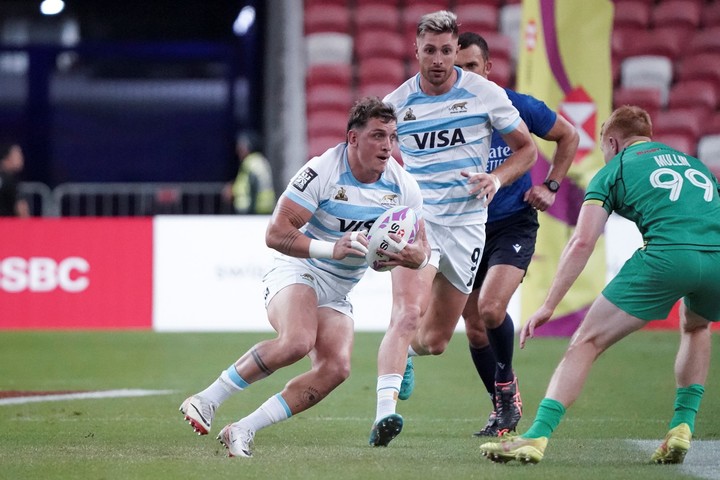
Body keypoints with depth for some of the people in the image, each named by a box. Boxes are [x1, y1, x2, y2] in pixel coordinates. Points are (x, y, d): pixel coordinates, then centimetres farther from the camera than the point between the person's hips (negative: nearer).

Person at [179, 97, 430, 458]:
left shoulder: (403, 187, -3)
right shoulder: (323, 171, -19)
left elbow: (421, 248, 5)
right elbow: (276, 233, -21)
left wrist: (413, 256, -20)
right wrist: (330, 248, -34)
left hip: (337, 292, 6)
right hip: (297, 271, -6)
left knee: (335, 368, -19)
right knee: (298, 341, -35)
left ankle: (243, 430, -13)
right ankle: (208, 400, -21)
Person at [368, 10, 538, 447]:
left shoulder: (485, 94, -3)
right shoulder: (397, 103, -1)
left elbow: (527, 148, 6)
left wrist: (497, 178, -12)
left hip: (467, 223, 1)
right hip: (416, 217, -1)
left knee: (436, 340, 10)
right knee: (407, 315, -26)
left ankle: (406, 350, 46)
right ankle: (385, 411, -34)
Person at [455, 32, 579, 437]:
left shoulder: (517, 106, -8)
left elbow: (569, 137, 8)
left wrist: (551, 187, -1)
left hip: (514, 224, -3)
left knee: (491, 308, -24)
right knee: (475, 329, 4)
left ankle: (507, 387, 2)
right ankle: (503, 408, 24)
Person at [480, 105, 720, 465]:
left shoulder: (614, 170, 20)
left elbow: (582, 242, 9)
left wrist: (548, 306, 9)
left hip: (667, 255, -4)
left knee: (586, 342, 5)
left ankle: (537, 437, -7)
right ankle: (682, 428, 23)